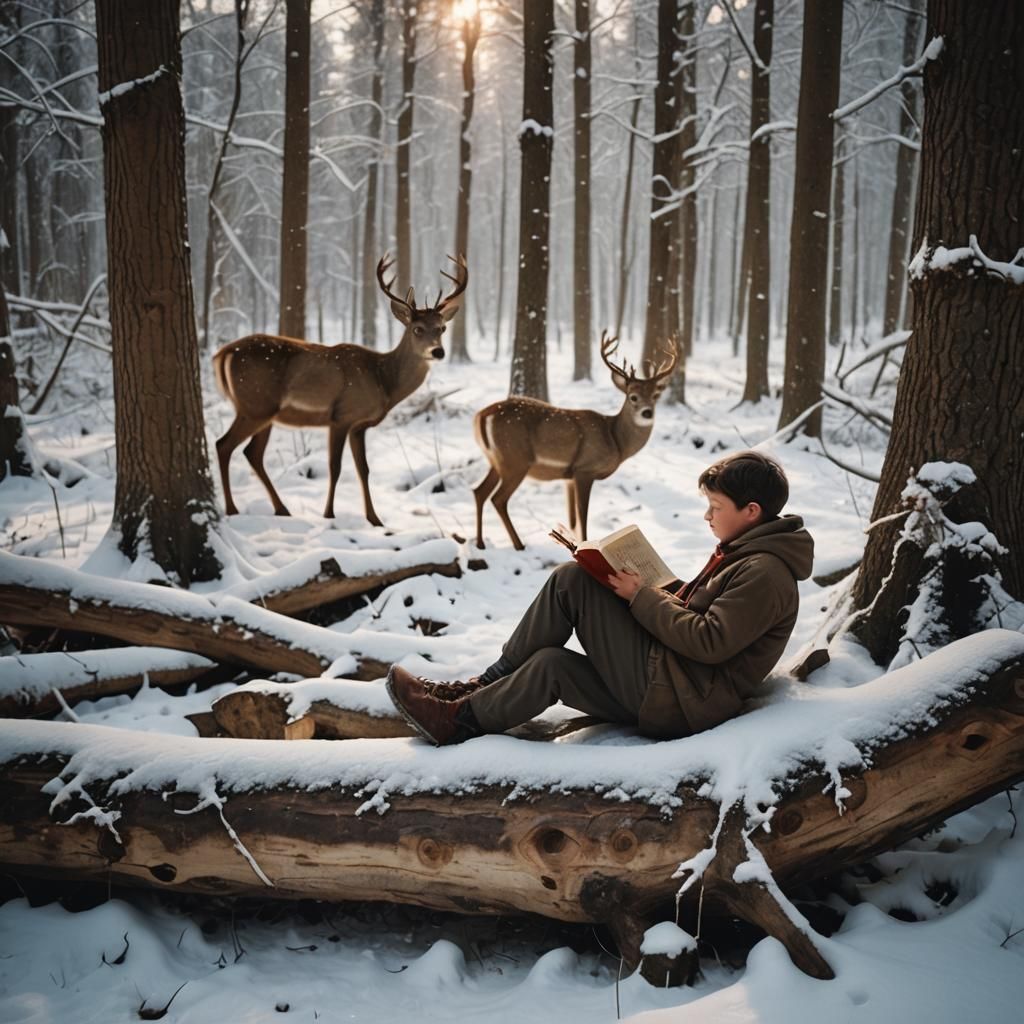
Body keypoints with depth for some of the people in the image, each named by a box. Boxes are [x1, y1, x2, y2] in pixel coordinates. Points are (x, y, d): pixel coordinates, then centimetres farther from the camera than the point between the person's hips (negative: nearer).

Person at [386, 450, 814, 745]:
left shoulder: (764, 573, -15)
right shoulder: (742, 552, 16)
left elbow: (710, 643, -22)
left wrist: (641, 599, -14)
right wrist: (661, 594, 1)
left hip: (681, 700, -10)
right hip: (675, 690, 10)